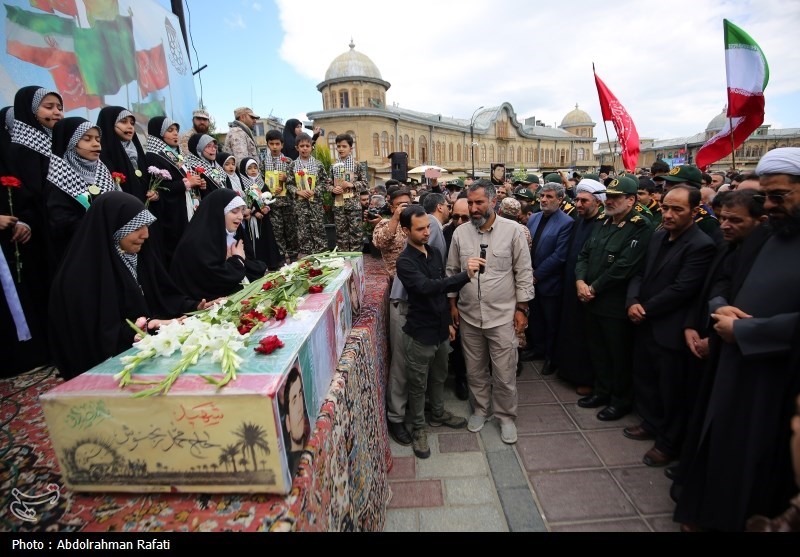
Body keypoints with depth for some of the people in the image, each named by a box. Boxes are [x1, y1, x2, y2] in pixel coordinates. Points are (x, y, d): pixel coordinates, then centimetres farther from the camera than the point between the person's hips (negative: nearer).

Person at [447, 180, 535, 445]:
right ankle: (481, 409, 39)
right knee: (475, 370, 17)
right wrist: (453, 304, 7)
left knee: (505, 373, 8)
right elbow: (452, 271, 8)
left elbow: (524, 272, -4)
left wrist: (521, 308, -5)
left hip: (503, 316, -2)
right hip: (469, 316, 3)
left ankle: (506, 416, 31)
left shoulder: (512, 230, -7)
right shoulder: (460, 232, 1)